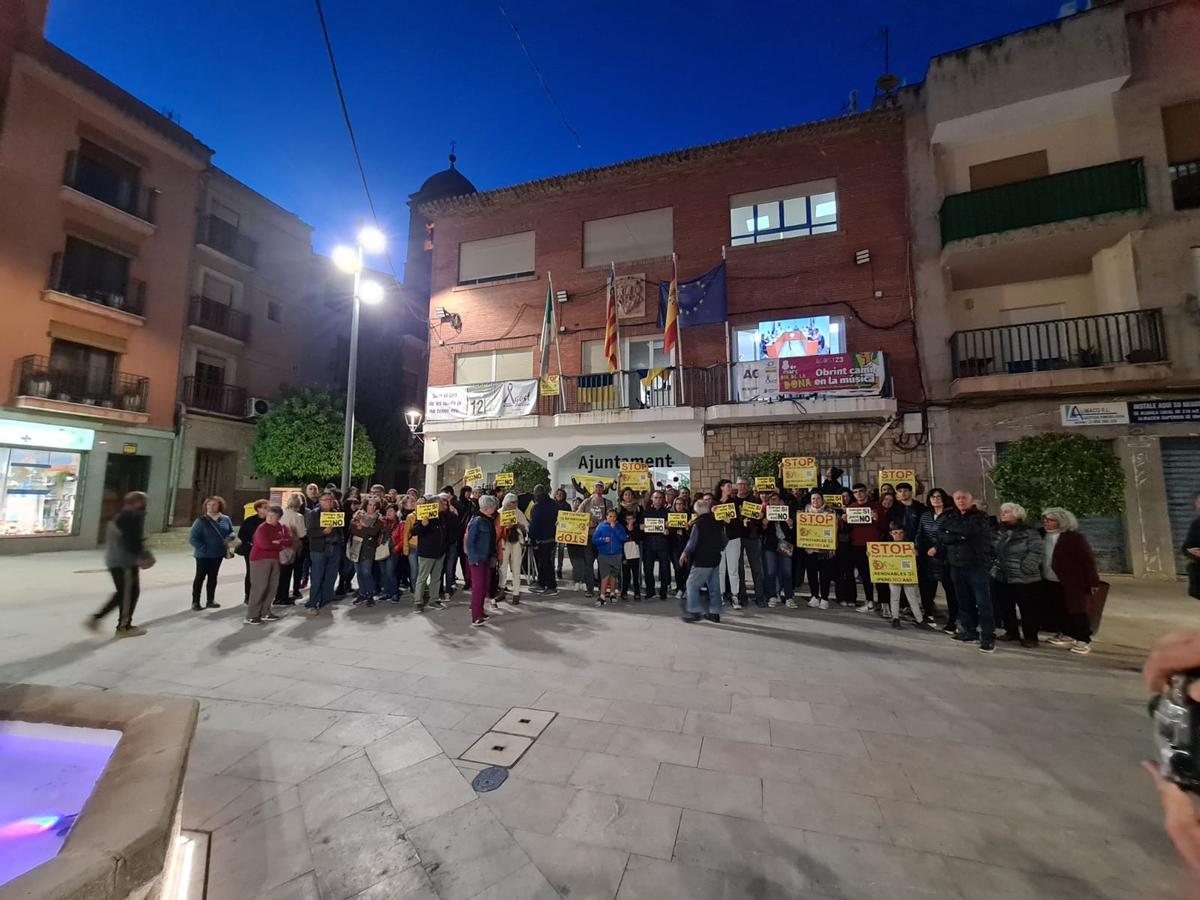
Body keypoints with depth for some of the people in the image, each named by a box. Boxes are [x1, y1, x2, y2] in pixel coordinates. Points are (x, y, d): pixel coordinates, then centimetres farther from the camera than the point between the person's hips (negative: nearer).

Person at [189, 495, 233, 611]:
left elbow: (231, 532, 12)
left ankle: (211, 600, 22)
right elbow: (192, 538, -13)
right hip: (203, 554, -4)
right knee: (200, 577, 5)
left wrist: (230, 538, -10)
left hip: (218, 554, 4)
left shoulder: (225, 519, 0)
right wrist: (203, 548, -20)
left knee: (213, 577, 13)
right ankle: (195, 601, 16)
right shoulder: (201, 520, -12)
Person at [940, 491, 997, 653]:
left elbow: (969, 530, -19)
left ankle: (988, 637, 4)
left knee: (983, 602, -3)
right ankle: (970, 632, 23)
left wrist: (951, 528, -5)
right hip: (957, 565, 5)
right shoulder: (950, 516, 11)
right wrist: (961, 536, -14)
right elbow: (943, 536, -1)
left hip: (978, 565, -4)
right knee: (964, 601, 12)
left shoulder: (980, 516, -2)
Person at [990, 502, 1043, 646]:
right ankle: (1011, 632, 29)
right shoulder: (999, 531, 8)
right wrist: (994, 566, 8)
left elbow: (1035, 553, -14)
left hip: (1024, 579, -6)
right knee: (1005, 607, 14)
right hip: (1001, 577, 6)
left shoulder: (1029, 532, -10)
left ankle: (1030, 637, 18)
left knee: (1028, 609, 5)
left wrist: (1024, 569, -17)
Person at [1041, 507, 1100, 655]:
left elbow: (1087, 560, -15)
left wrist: (1093, 581, -15)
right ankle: (1068, 635, 29)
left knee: (1076, 612, 2)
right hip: (1050, 582, 6)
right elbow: (1042, 558, 13)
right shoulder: (1042, 536, 2)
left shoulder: (1074, 538, -16)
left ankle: (1084, 641, 14)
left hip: (1072, 583, -6)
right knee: (1061, 611, 15)